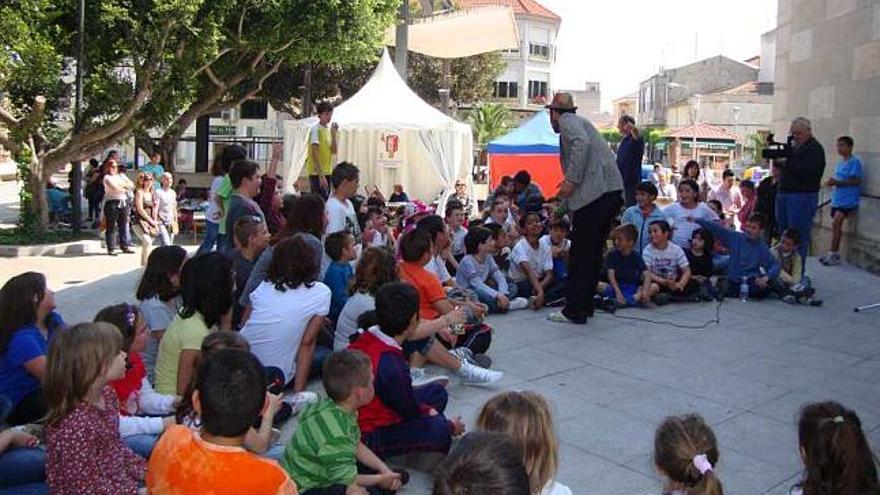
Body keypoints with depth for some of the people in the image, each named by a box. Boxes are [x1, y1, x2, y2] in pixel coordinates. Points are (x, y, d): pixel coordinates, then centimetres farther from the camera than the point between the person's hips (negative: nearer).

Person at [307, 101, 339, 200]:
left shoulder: (329, 129, 13)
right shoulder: (316, 129, -10)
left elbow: (334, 151, 8)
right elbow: (314, 153, -16)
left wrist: (334, 134, -3)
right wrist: (321, 175, -21)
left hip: (327, 172, 8)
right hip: (317, 173, -8)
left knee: (325, 201, 11)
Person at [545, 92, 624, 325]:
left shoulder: (567, 120, 1)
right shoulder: (580, 122, 28)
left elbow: (582, 142, -20)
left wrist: (571, 180, -18)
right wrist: (570, 183, 37)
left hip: (595, 193, -9)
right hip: (613, 191, 9)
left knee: (580, 253, -4)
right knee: (593, 252, 14)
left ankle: (574, 311, 0)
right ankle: (585, 306, 22)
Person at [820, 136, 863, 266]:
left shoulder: (855, 161, -9)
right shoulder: (840, 163, 16)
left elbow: (857, 181, -15)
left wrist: (837, 182, -21)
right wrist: (832, 182, 2)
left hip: (847, 200, -8)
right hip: (837, 200, 8)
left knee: (836, 223, -17)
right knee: (836, 226, 10)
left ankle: (833, 254, -12)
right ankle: (835, 254, 17)